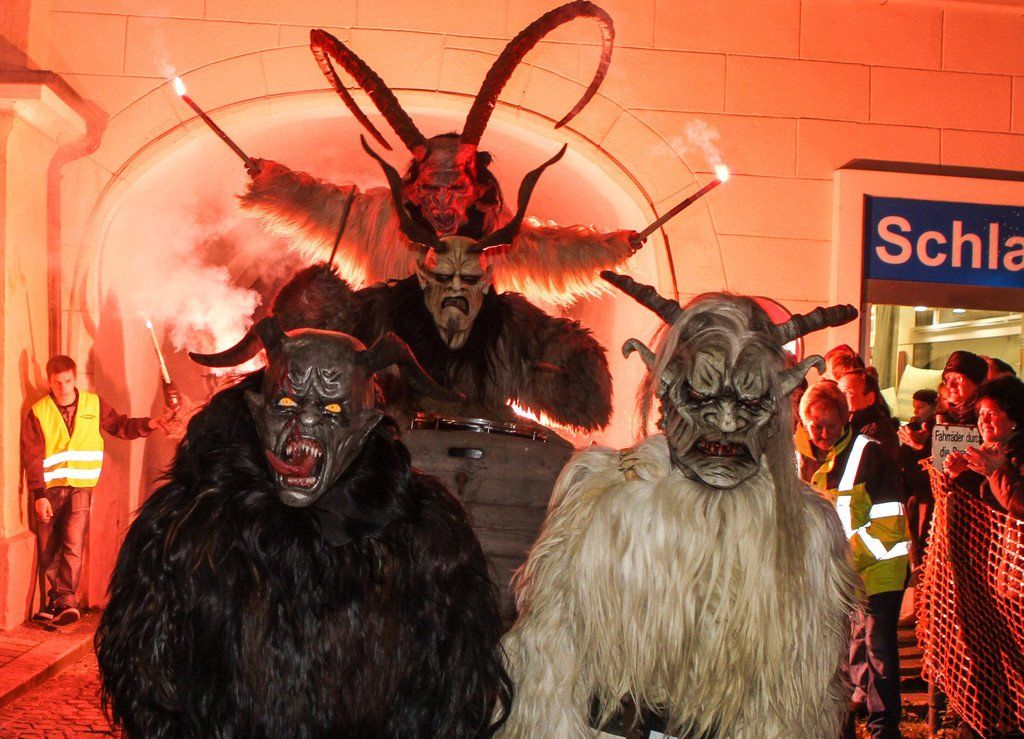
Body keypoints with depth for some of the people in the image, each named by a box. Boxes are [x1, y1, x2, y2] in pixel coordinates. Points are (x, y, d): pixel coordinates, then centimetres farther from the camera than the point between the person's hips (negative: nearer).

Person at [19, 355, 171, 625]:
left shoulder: (93, 404, 4)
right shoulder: (38, 412, -1)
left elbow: (120, 426, 12)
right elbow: (33, 458, -3)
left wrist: (148, 424, -6)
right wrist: (39, 495, -9)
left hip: (80, 487, 0)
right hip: (48, 489, 0)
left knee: (73, 545, -12)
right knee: (48, 551, 5)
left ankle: (65, 601, -10)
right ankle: (52, 602, 16)